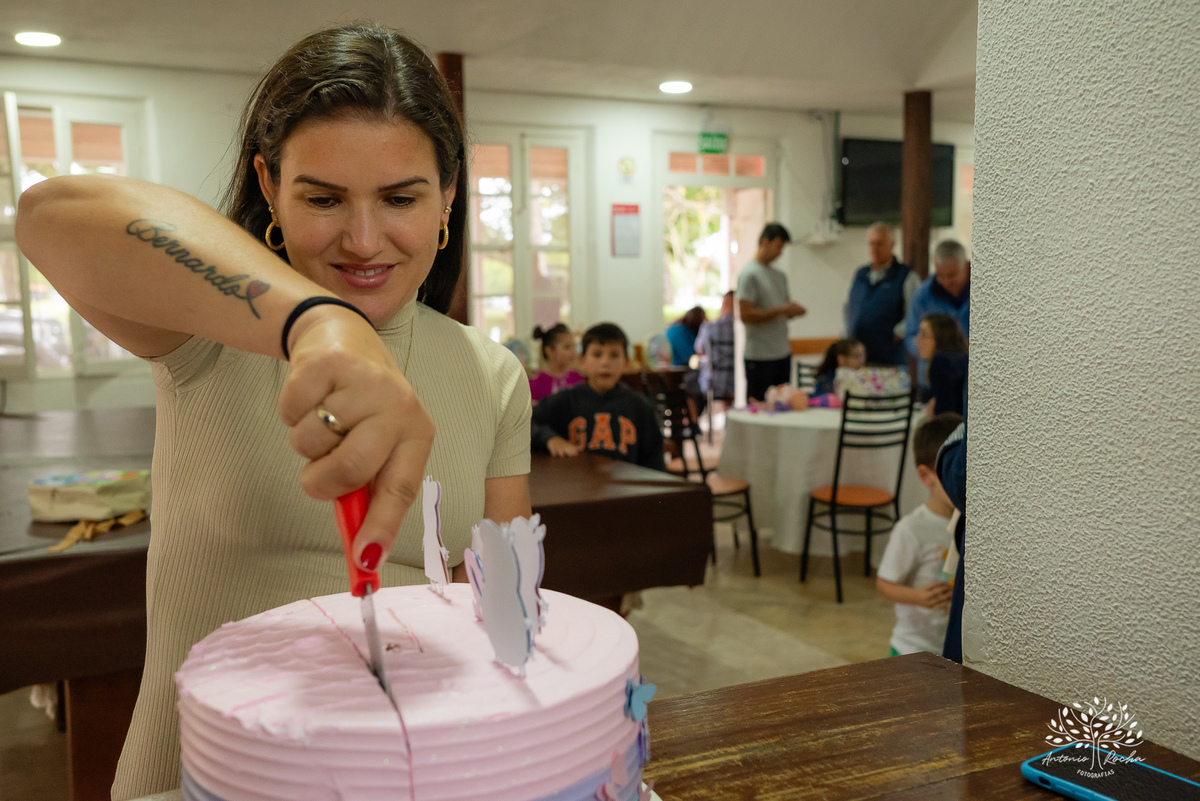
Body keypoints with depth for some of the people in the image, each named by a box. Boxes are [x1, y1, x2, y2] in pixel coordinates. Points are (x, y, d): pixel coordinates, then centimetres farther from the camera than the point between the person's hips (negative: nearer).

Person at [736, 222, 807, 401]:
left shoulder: (780, 276, 17)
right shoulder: (749, 274, -9)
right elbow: (746, 315, -18)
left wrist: (794, 310, -1)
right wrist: (782, 310, -18)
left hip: (783, 354, 8)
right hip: (759, 357, -8)